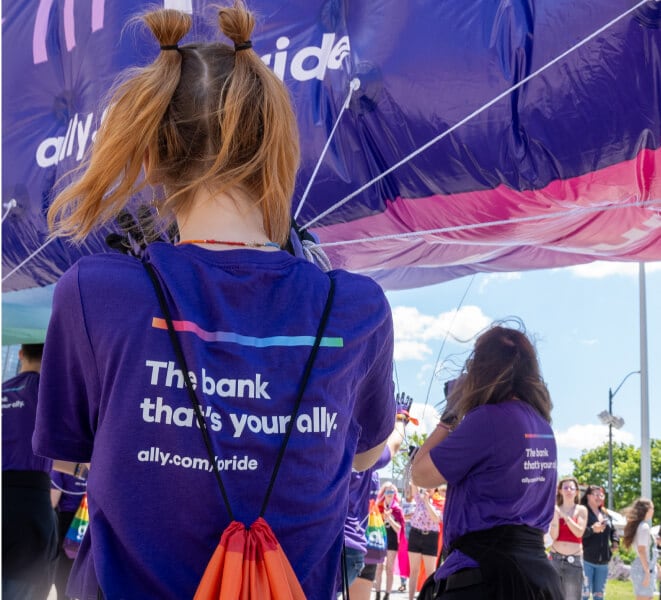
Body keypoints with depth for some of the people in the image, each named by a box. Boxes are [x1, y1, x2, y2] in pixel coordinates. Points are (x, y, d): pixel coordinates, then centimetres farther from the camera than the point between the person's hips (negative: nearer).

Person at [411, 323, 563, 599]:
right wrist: (461, 418, 15)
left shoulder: (489, 419, -14)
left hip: (485, 576, -8)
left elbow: (421, 474, -5)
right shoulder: (542, 426, 11)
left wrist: (450, 415, 4)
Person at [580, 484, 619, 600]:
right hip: (586, 560, -8)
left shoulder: (606, 515, 18)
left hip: (603, 561, 8)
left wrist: (615, 541, 5)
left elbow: (613, 530, 25)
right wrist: (592, 529, -32)